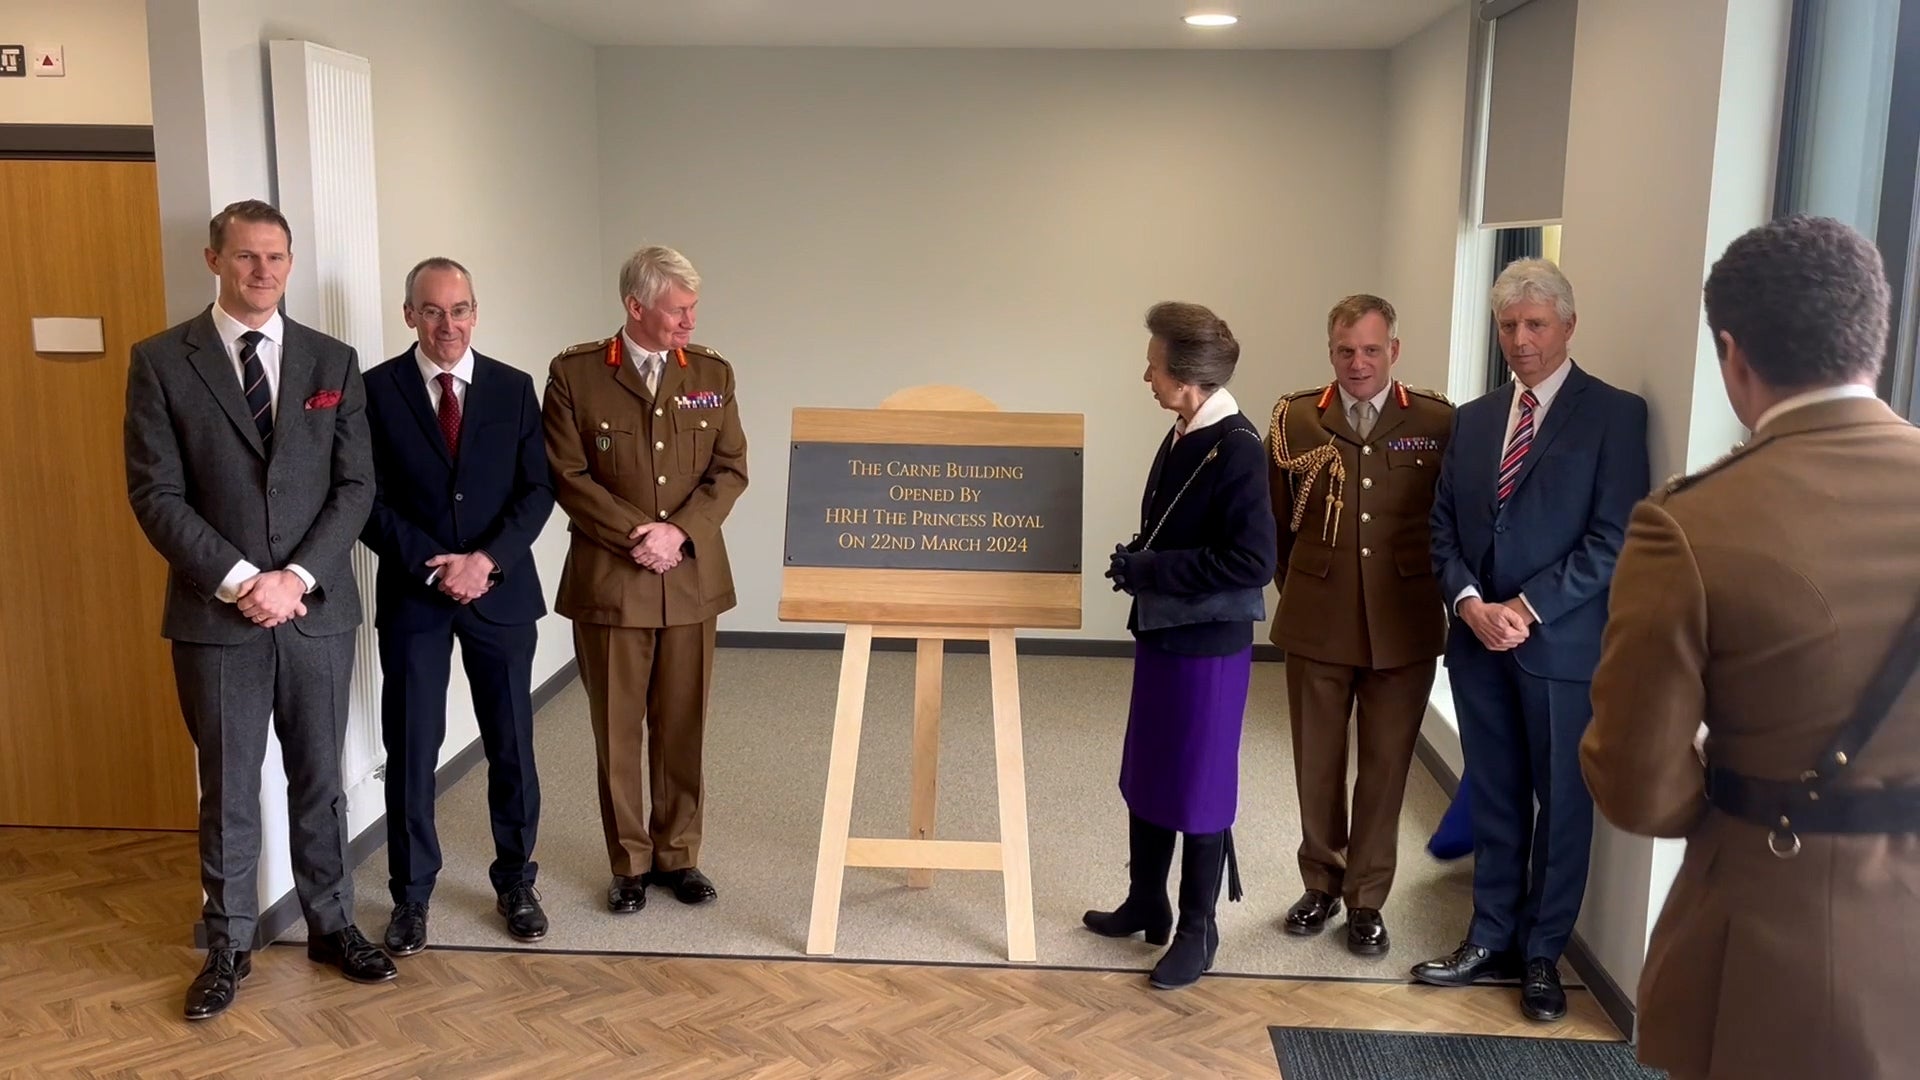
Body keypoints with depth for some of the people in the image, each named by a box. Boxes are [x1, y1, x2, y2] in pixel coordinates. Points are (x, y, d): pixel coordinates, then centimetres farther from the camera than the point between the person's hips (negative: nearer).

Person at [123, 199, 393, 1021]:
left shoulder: (333, 360, 5)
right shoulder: (162, 360, -1)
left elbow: (356, 485, 0)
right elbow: (155, 493, -6)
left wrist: (299, 577, -11)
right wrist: (238, 580, -15)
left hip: (317, 609, 2)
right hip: (215, 613, -2)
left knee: (319, 778, 13)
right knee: (228, 790, 9)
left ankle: (331, 925, 27)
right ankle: (228, 946, 23)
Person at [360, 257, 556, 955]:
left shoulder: (513, 388, 3)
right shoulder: (377, 389, -2)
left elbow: (537, 490, -1)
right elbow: (369, 499, -5)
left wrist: (487, 559, -15)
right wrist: (433, 566, -14)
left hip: (502, 590, 1)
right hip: (412, 595, -1)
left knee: (511, 746, 8)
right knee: (410, 749, 4)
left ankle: (515, 884, 23)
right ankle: (411, 895, 19)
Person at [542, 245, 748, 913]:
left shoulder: (712, 373, 6)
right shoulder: (575, 374, -2)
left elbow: (730, 469, 3)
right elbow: (567, 475, -6)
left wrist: (679, 532, -11)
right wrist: (637, 534, -14)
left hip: (692, 579, 2)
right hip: (609, 582, -2)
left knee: (682, 727, 9)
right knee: (617, 731, 6)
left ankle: (677, 854, 24)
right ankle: (629, 863, 20)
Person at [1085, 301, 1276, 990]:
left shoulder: (1236, 448, -20)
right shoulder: (1181, 439, 6)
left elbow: (1252, 562, -26)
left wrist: (1147, 570, -20)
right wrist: (1136, 563, 0)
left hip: (1209, 647, -9)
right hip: (1160, 635, 9)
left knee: (1198, 791, 6)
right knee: (1144, 779, 19)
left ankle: (1197, 932, 23)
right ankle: (1145, 904, 37)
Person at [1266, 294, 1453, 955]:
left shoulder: (1437, 422, -3)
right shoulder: (1294, 420, -1)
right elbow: (1275, 521, 6)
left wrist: (1442, 595, 4)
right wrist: (1299, 589, 9)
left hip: (1404, 628, -1)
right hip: (1316, 626, 1)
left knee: (1385, 767, 9)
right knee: (1316, 764, 12)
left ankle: (1366, 900, 25)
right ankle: (1322, 883, 32)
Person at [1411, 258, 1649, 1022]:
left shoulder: (1613, 414, -5)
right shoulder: (1472, 418, 11)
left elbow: (1613, 539, -12)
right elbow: (1443, 528, 8)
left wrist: (1527, 608, -15)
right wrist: (1471, 604, -9)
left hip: (1561, 642, -4)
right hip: (1477, 638, 5)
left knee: (1562, 802, 7)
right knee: (1492, 797, 13)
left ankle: (1542, 954, 22)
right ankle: (1492, 940, 25)